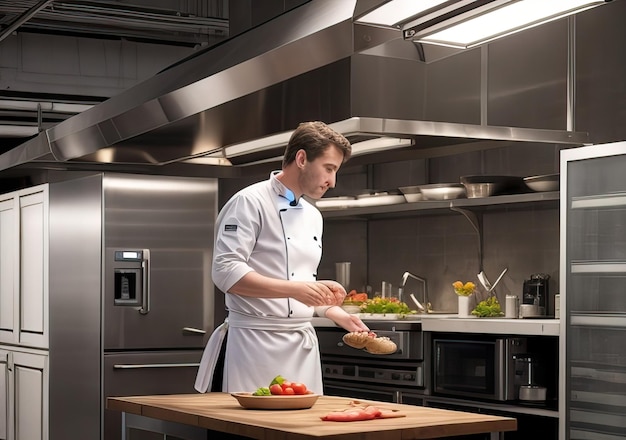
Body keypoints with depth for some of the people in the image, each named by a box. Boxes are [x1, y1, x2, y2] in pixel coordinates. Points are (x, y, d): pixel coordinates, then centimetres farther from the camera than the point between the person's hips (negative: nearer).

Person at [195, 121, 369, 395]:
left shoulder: (313, 216, 16)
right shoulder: (250, 202, -9)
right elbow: (226, 272, -19)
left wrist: (339, 315, 9)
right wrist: (295, 289, -26)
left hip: (304, 343, 7)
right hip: (258, 341, -7)